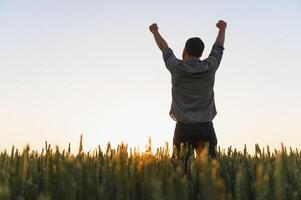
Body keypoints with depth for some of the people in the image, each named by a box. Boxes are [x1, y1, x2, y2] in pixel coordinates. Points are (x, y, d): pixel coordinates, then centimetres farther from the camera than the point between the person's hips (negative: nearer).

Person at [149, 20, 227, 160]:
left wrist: (155, 32, 36)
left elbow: (165, 48, 16)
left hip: (183, 128, -1)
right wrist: (222, 29, 39)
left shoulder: (176, 67, -3)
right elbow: (218, 48, 20)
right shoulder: (210, 67, 0)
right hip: (205, 127, 1)